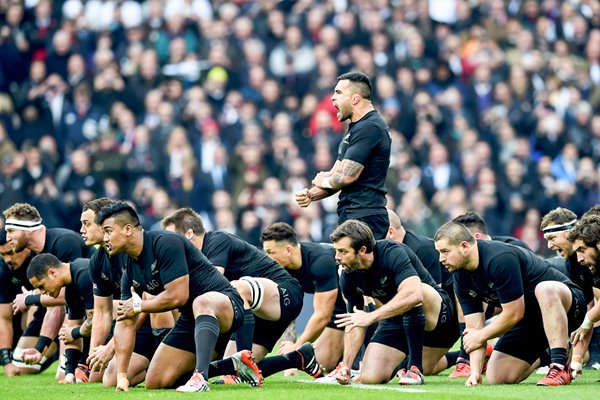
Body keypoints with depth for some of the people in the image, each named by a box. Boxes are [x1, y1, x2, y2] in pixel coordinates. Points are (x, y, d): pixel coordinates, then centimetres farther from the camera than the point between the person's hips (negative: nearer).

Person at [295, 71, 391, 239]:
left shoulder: (369, 128, -13)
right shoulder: (356, 128, 22)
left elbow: (347, 176, -18)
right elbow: (335, 174, 21)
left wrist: (323, 181, 3)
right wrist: (310, 194, 3)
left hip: (364, 218, -10)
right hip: (350, 216, 10)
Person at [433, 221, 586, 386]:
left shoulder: (501, 259, -30)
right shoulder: (461, 277, -4)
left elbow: (514, 314, -26)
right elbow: (474, 327, -4)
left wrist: (481, 336, -11)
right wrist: (475, 372, -15)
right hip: (528, 320, 8)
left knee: (545, 290, -42)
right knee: (497, 378, 0)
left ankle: (560, 367, -40)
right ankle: (544, 356, 30)